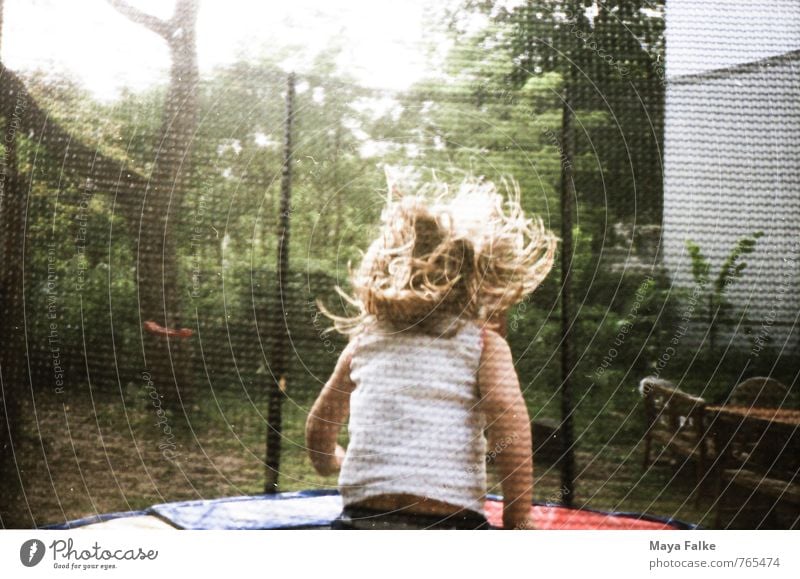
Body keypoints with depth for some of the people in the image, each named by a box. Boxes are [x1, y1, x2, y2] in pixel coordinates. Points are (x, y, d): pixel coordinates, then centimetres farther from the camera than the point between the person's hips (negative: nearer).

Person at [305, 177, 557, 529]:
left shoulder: (364, 340, 13)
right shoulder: (484, 342, 1)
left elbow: (320, 422, 23)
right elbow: (510, 423, -15)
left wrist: (328, 460, 44)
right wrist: (518, 520, -7)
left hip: (363, 520, 4)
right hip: (448, 525, -3)